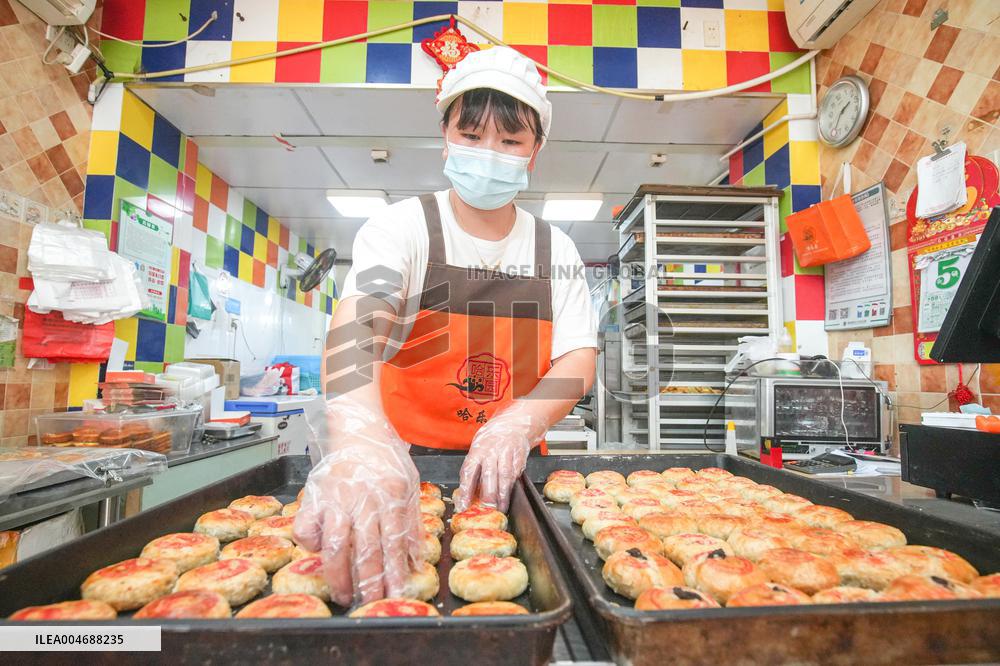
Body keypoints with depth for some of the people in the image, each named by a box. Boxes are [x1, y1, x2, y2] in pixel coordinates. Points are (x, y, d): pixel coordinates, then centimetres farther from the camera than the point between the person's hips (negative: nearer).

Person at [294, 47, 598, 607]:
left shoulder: (555, 250, 4)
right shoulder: (403, 226, -6)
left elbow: (578, 359, -3)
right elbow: (357, 322, -24)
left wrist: (519, 423, -24)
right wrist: (359, 436, -45)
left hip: (507, 470, 3)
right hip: (405, 460, -2)